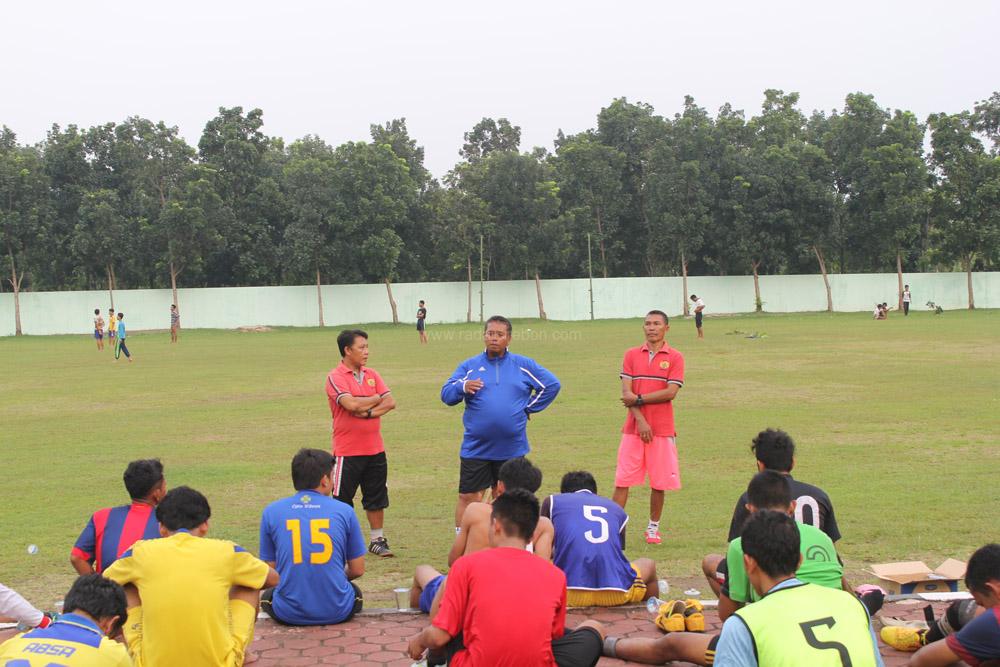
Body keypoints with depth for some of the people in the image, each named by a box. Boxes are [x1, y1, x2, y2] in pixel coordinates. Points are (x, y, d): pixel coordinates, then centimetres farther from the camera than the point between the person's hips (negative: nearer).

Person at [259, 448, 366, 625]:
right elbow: (358, 570, 5)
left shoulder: (271, 512, 0)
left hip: (289, 614, -1)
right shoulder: (344, 511, -1)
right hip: (337, 612, 1)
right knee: (355, 591, 36)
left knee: (267, 596, 34)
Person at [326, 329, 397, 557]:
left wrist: (369, 412, -18)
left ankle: (377, 539, 23)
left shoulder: (371, 375, 8)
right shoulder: (336, 377, -10)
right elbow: (351, 404, -24)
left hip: (375, 449, 6)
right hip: (347, 451, -6)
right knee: (342, 500, 3)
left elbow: (390, 402, -1)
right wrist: (376, 398, -7)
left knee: (376, 497, 12)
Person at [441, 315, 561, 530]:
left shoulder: (523, 365, 6)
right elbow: (446, 395, -3)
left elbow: (552, 385, 10)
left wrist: (529, 408, 4)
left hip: (512, 448, 1)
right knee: (468, 497, -3)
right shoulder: (469, 366, 5)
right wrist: (463, 387, -24)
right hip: (476, 448, -1)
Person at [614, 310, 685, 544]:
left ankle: (653, 527, 21)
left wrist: (639, 399, -11)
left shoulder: (675, 357, 1)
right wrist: (640, 420, -13)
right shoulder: (632, 355, 7)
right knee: (622, 480, -1)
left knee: (659, 482, 5)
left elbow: (670, 392, -11)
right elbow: (626, 393, -2)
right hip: (633, 427, 1)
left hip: (662, 429, -1)